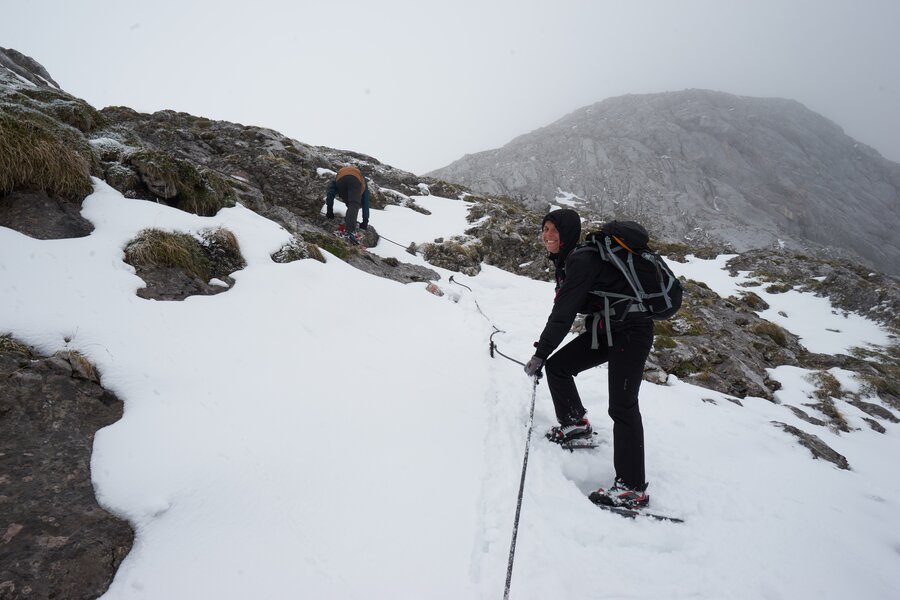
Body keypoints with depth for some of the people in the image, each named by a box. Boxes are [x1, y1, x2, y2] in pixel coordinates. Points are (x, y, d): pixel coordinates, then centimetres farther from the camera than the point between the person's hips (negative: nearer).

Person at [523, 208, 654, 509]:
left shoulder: (582, 260, -22)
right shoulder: (568, 260, 9)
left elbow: (564, 312, -23)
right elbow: (564, 309, 13)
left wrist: (540, 353, -18)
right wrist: (544, 350, 11)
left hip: (630, 332, -10)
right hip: (605, 329, 10)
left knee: (622, 406, -12)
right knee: (557, 366, 8)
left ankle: (633, 488, -7)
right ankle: (575, 424, 27)